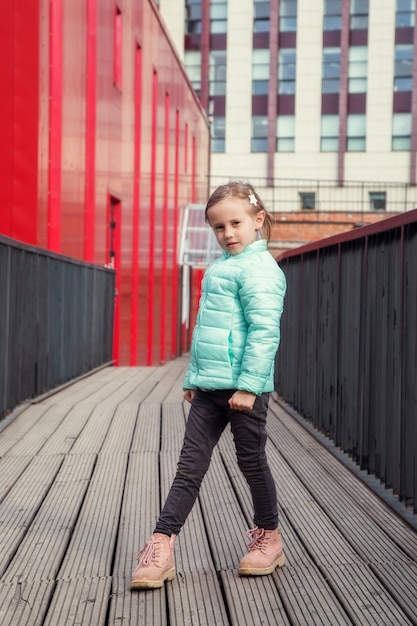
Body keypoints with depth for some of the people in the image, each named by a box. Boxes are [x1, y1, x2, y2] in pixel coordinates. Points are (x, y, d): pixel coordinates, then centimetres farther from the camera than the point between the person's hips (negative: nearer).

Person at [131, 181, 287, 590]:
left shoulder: (258, 268, -11)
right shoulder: (219, 268, 17)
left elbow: (264, 330, -19)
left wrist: (248, 385, -23)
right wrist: (194, 376, 23)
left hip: (244, 387, -8)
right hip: (209, 388, 8)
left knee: (251, 461, 7)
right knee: (190, 465, 4)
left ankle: (269, 536, 27)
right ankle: (161, 547, 4)